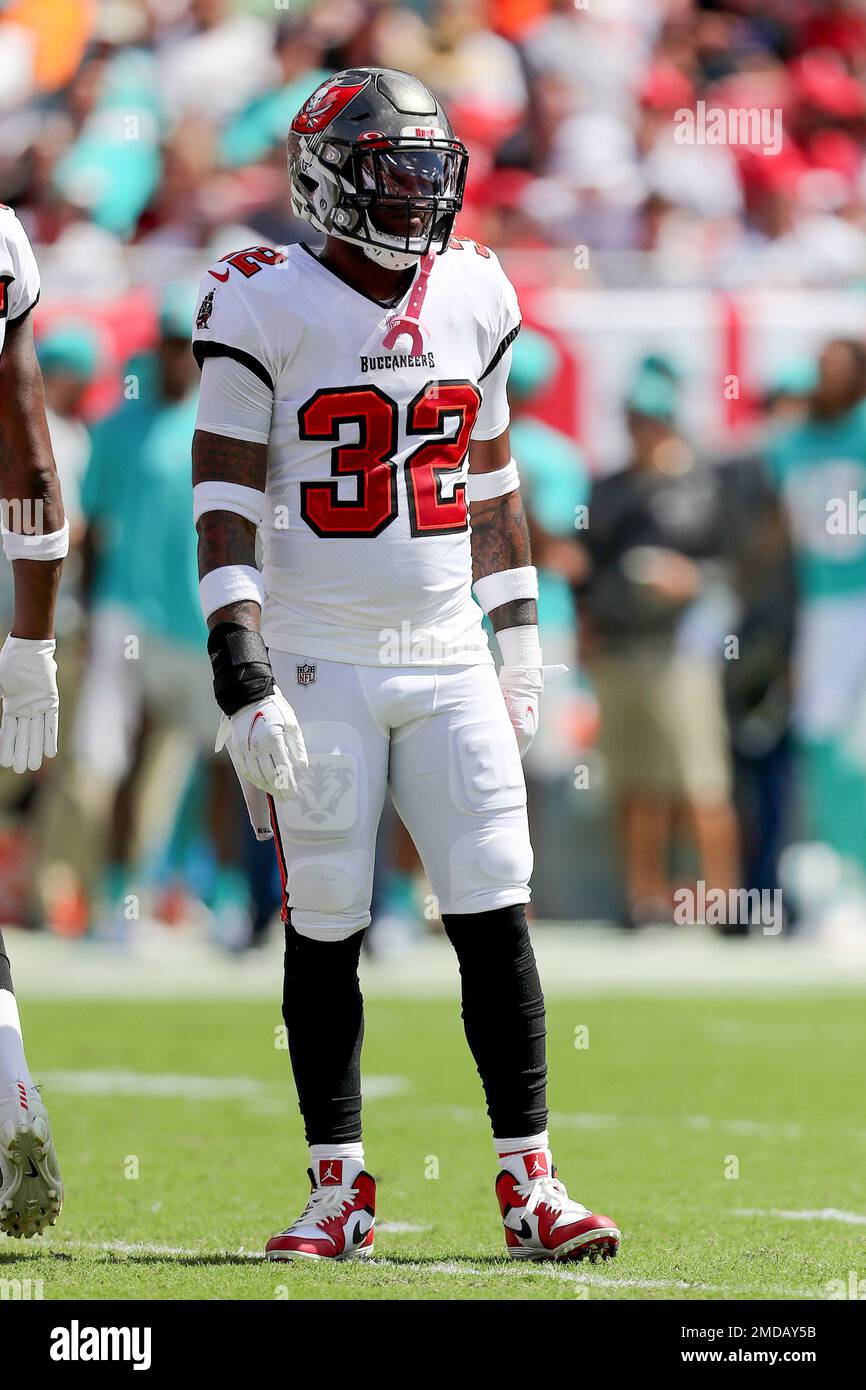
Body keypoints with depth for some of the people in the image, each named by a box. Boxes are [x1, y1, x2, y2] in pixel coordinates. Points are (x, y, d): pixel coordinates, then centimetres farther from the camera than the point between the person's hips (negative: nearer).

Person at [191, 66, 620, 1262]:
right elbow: (227, 508, -9)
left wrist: (520, 641, 14)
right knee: (325, 929, 2)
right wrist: (242, 678, -16)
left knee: (497, 917, -2)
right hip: (319, 665, -4)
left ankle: (531, 1184, 2)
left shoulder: (474, 298, 7)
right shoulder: (268, 311, -8)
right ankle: (338, 1192, 11)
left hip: (447, 662, 4)